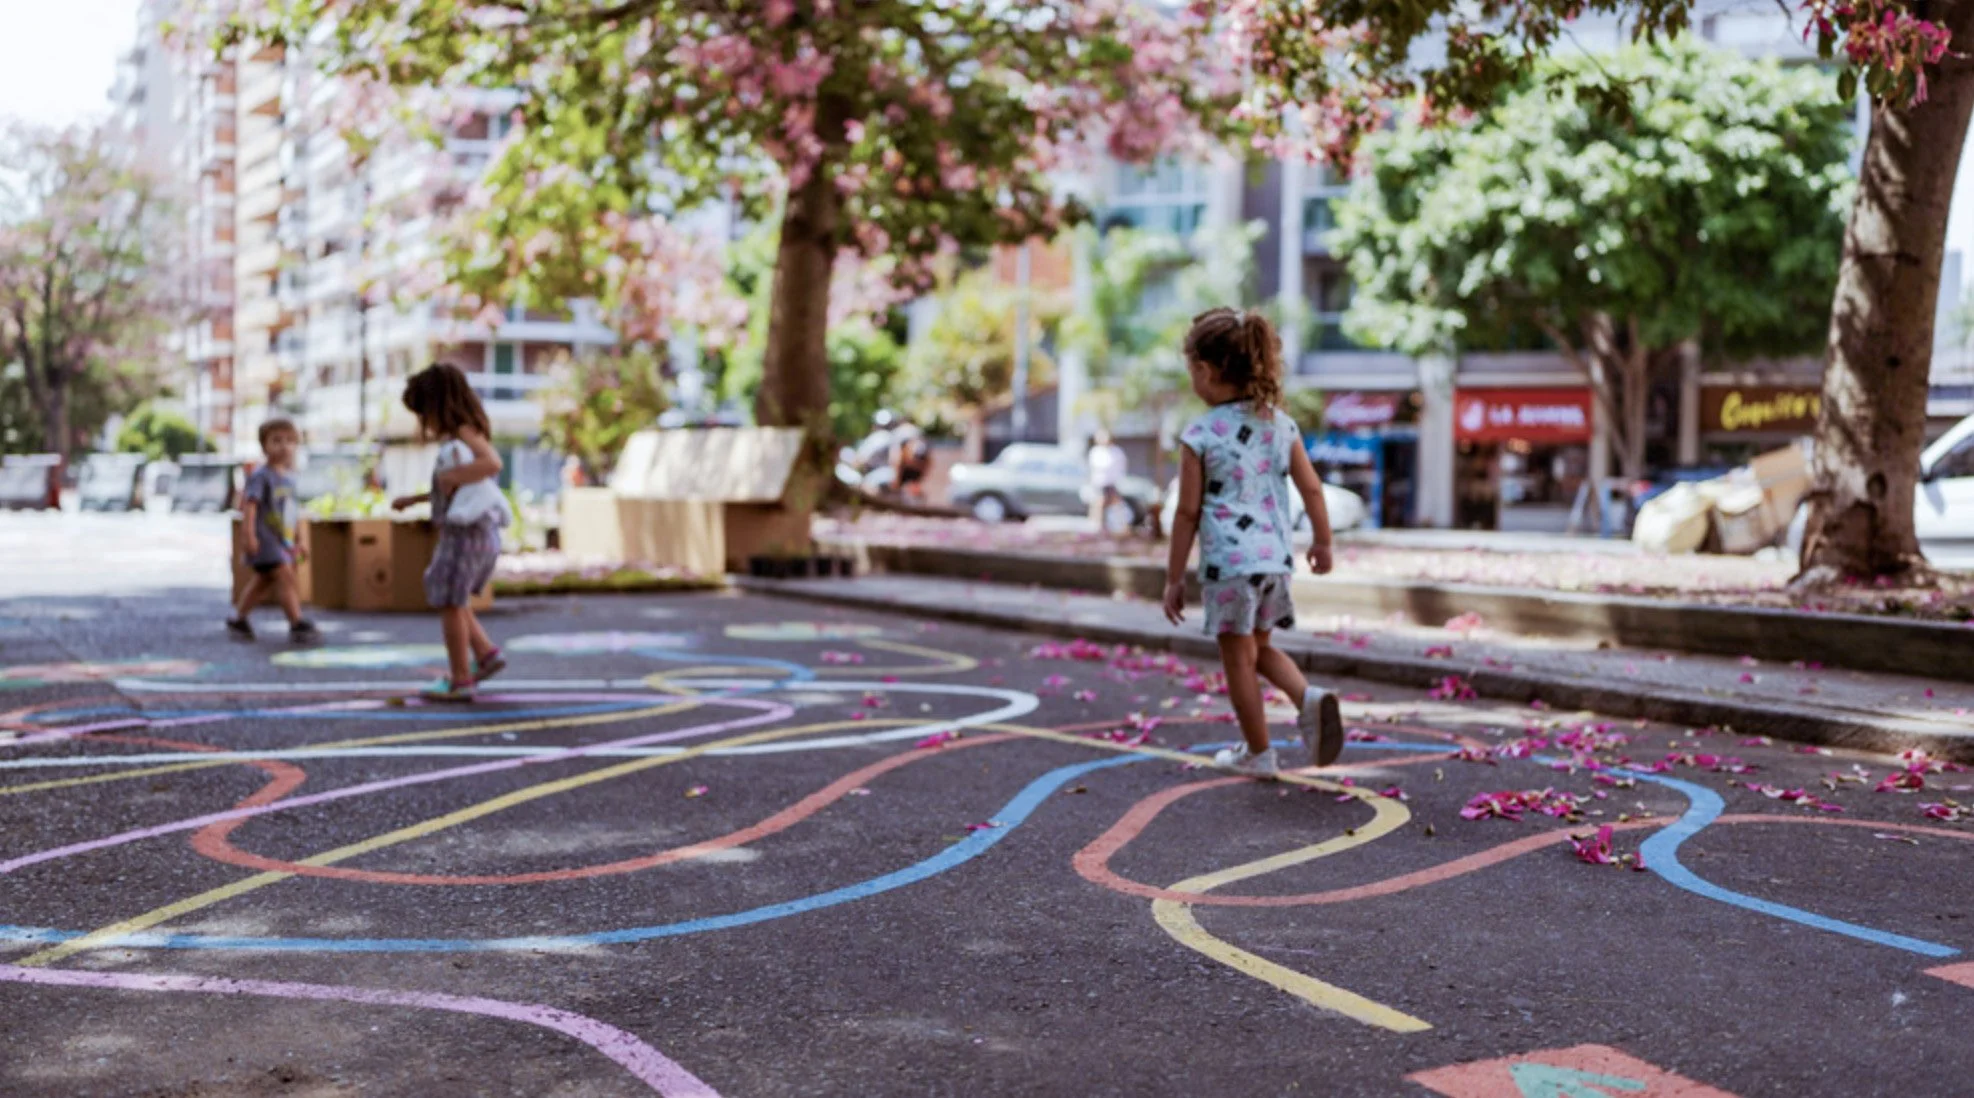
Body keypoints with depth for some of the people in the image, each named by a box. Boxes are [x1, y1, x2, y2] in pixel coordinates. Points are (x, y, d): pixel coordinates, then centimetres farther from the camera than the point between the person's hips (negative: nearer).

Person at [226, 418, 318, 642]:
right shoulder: (261, 476, -11)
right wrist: (248, 533, -28)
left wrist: (298, 541, 25)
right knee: (286, 577, -17)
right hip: (265, 538, -9)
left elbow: (294, 512, 21)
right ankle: (298, 624, -19)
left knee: (263, 581, 17)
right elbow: (249, 502, -19)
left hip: (284, 540, 9)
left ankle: (238, 619, 30)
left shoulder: (289, 477, 13)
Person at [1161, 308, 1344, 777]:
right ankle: (1309, 697, -2)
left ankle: (1258, 752, 19)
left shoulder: (1200, 435, -10)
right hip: (1275, 557, 6)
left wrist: (1174, 578, -1)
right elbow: (1311, 487, 8)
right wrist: (1322, 542, 23)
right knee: (1259, 648, 23)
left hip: (1227, 559, -6)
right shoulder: (1280, 423, 5)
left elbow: (1189, 512, -8)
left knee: (1238, 657, 9)